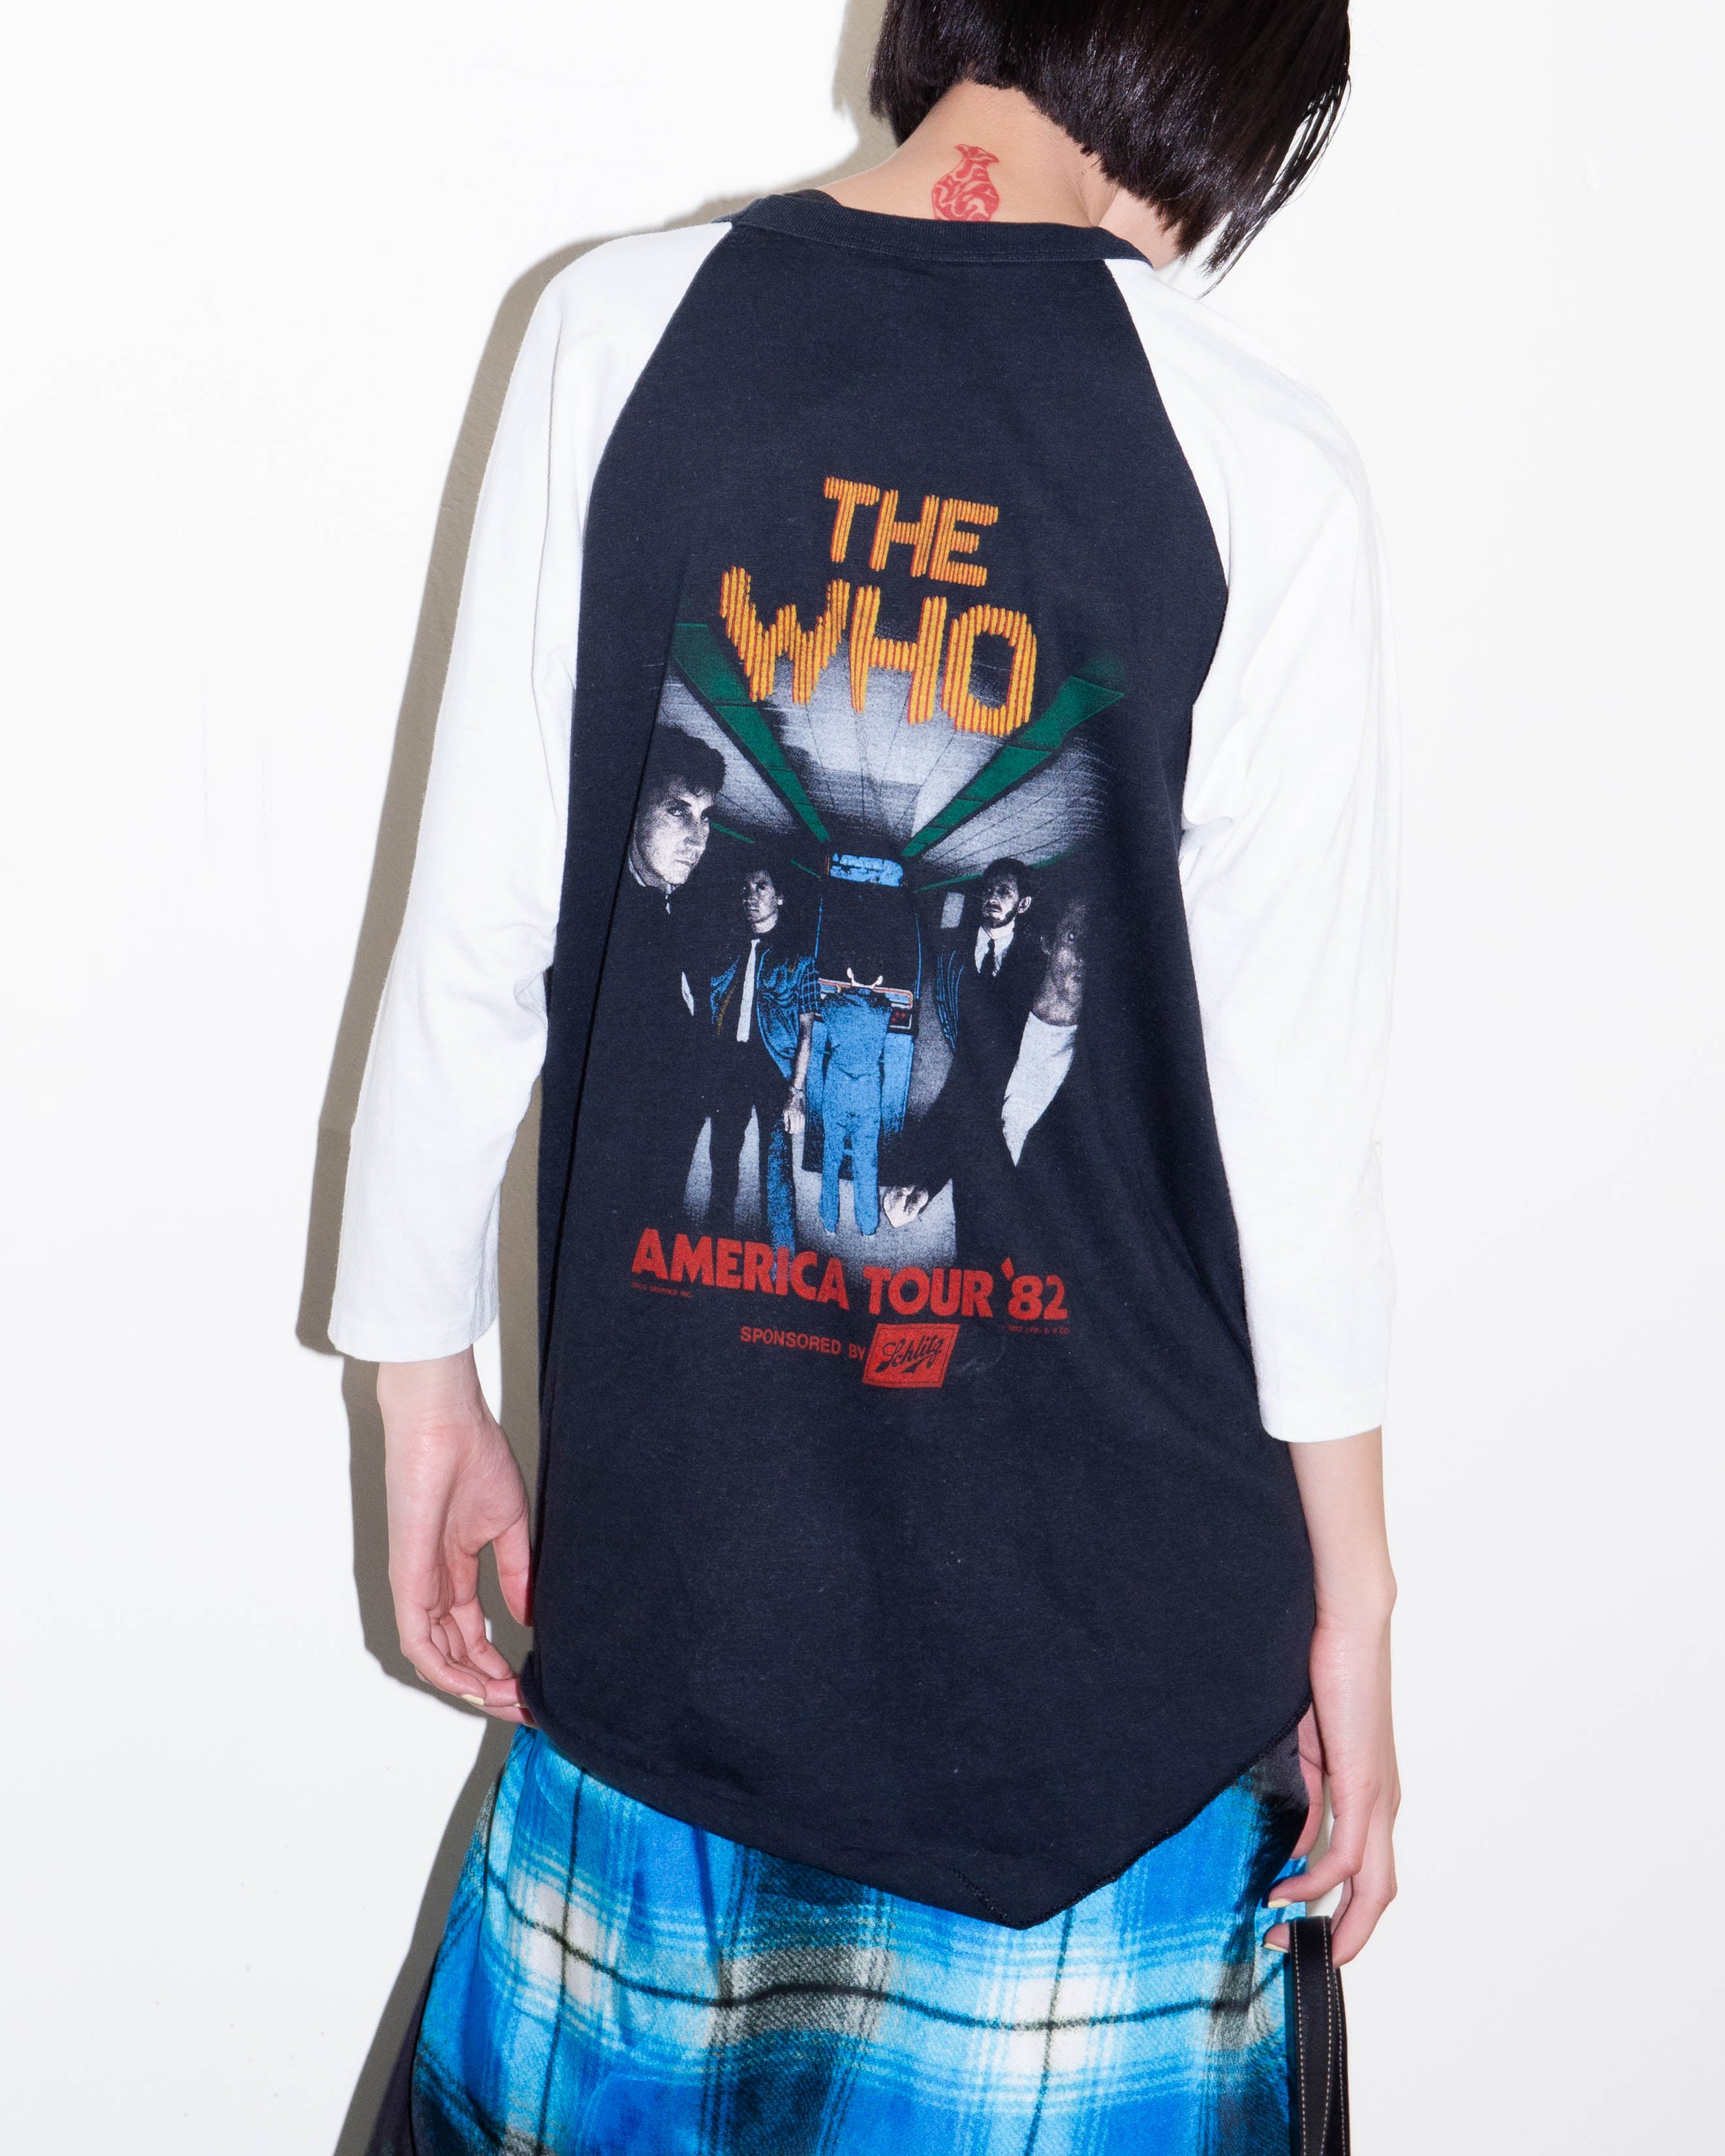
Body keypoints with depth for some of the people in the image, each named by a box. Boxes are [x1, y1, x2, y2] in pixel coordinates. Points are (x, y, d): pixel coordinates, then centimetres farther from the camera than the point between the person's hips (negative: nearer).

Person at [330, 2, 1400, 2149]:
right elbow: (1294, 1090, -7)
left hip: (673, 1493, 2)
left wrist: (426, 1381, 9)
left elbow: (477, 925, -3)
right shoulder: (1260, 466, -11)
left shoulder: (618, 327, -5)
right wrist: (1350, 1591, 4)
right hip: (1101, 1585, -1)